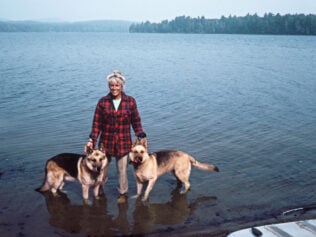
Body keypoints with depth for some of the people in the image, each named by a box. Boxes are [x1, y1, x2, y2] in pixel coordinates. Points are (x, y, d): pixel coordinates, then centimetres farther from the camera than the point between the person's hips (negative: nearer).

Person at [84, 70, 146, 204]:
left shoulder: (130, 101, -3)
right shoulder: (102, 102, -2)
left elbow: (136, 121, 2)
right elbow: (96, 123, -1)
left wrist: (141, 137, -5)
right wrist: (92, 141, -6)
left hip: (123, 142, -1)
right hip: (106, 141, 1)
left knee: (122, 170, 6)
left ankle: (123, 193, 27)